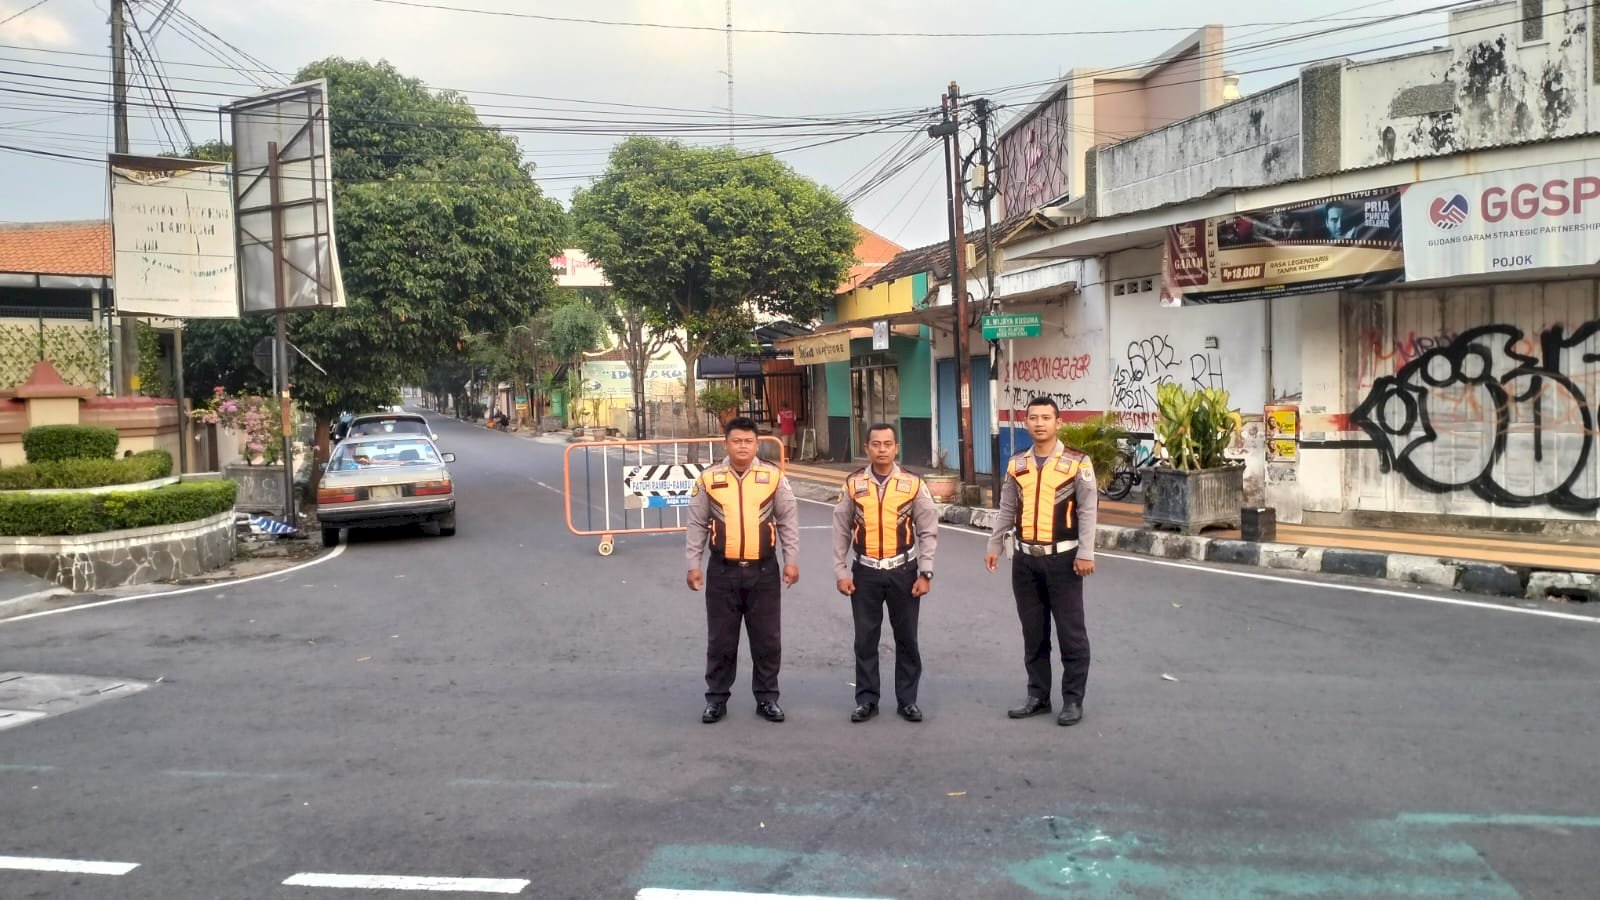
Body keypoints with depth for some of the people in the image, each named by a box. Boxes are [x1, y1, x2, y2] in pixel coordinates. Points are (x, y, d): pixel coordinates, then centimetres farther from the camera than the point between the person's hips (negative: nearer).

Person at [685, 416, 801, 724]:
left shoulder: (774, 477, -1)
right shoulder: (709, 479, -1)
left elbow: (788, 522, 3)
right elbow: (697, 525, 4)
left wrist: (791, 560, -1)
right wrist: (693, 564, 1)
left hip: (763, 571, 0)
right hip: (723, 571, 0)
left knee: (767, 639, 8)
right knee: (721, 639, 9)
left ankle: (767, 697, 22)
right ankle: (716, 698, 22)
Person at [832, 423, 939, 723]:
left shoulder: (913, 484, -3)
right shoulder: (853, 484, 0)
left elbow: (928, 531, 0)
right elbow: (841, 530, 4)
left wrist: (925, 573, -4)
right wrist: (841, 571, 0)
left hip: (903, 571, -1)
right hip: (865, 572, 1)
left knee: (906, 638, 8)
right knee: (865, 639, 7)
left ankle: (907, 699, 21)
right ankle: (866, 699, 19)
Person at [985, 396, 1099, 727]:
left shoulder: (1077, 463, -5)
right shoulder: (1017, 465, 9)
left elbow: (1087, 510, -8)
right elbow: (1007, 510, 14)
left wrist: (1085, 553, -14)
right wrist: (994, 546, 11)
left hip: (1062, 559, -4)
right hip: (1025, 560, 5)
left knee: (1071, 633, 2)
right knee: (1033, 633, 13)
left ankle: (1073, 700, 13)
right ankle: (1038, 696, 24)